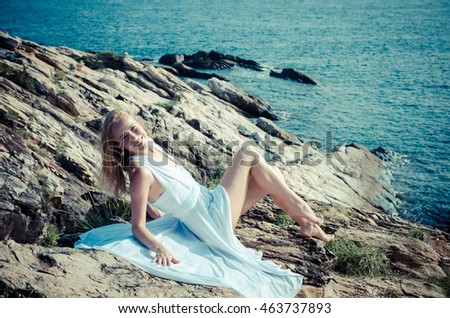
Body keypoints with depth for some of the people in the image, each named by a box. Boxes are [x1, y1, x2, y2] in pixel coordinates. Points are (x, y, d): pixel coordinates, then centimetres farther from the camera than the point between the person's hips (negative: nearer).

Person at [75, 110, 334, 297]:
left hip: (212, 204, 8)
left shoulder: (152, 149, 0)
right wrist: (160, 247, -43)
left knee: (272, 176, 7)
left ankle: (308, 224, 21)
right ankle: (295, 206, 9)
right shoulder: (142, 173, -26)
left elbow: (145, 198, 16)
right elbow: (138, 227, -27)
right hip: (215, 221, -8)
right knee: (249, 153, -6)